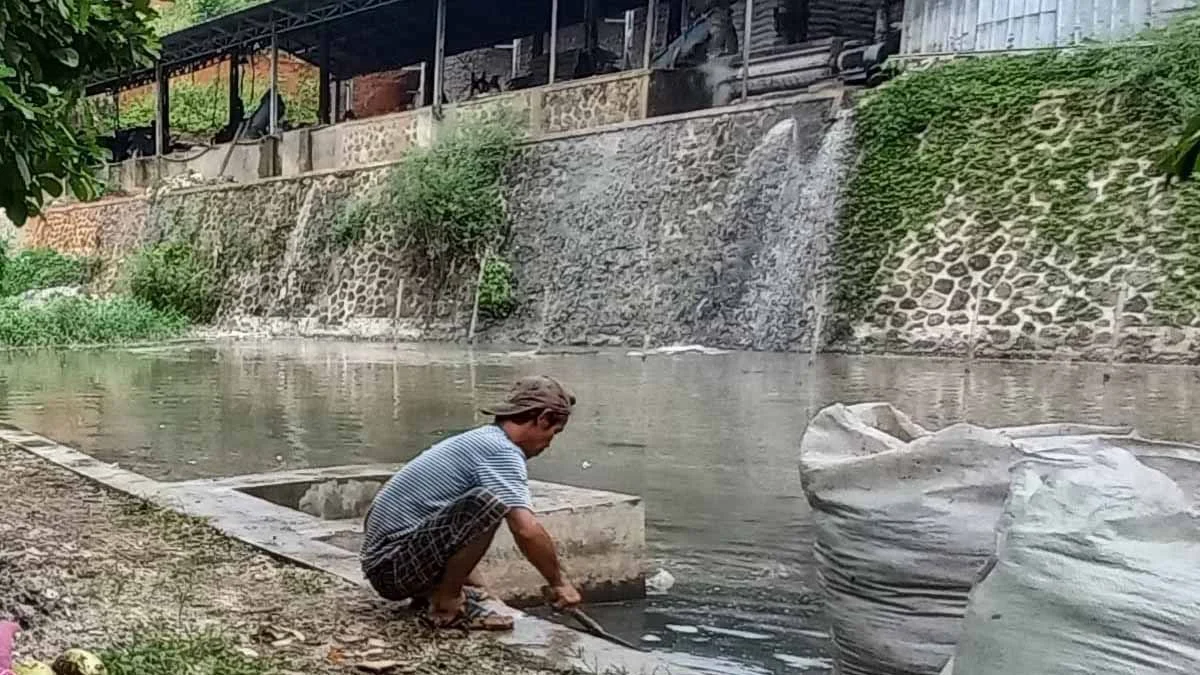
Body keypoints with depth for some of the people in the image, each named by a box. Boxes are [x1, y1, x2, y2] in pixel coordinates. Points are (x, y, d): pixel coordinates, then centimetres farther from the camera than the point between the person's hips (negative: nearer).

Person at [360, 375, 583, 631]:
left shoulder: (480, 439, 13)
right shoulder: (502, 451, -16)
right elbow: (527, 530, -24)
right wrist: (559, 582, -9)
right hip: (392, 566, -10)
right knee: (488, 503, -27)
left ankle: (433, 590, 12)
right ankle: (445, 605, -12)